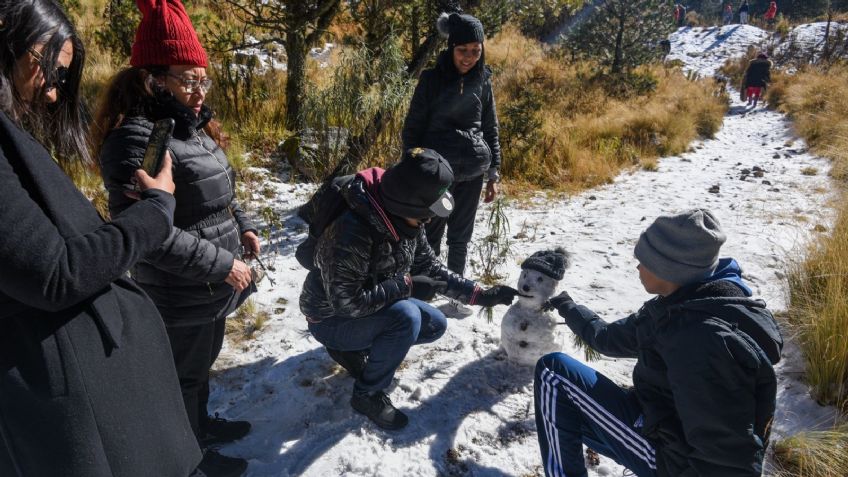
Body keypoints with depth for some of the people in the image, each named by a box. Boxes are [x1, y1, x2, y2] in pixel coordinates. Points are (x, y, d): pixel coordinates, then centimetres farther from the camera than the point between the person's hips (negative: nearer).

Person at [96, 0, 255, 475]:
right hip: (181, 295, -9)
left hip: (213, 286, 9)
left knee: (203, 361, 27)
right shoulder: (136, 138, -23)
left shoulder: (191, 125, 6)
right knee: (185, 373, 13)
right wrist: (222, 263, -23)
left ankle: (202, 421, 49)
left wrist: (243, 226, 4)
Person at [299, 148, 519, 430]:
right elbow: (346, 302, -34)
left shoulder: (405, 221, -10)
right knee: (407, 316, -31)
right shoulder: (353, 231, -36)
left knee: (435, 325, 6)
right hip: (332, 318, -8)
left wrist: (480, 295, -5)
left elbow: (431, 269, 1)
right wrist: (406, 287, -28)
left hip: (374, 308, 8)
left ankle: (354, 349, 15)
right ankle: (367, 394, -8)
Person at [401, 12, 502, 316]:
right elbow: (412, 128, -2)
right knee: (431, 235, 0)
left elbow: (491, 129, 11)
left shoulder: (483, 80, 5)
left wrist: (493, 173, 7)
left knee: (461, 236, 10)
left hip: (473, 170, 3)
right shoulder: (432, 79, -4)